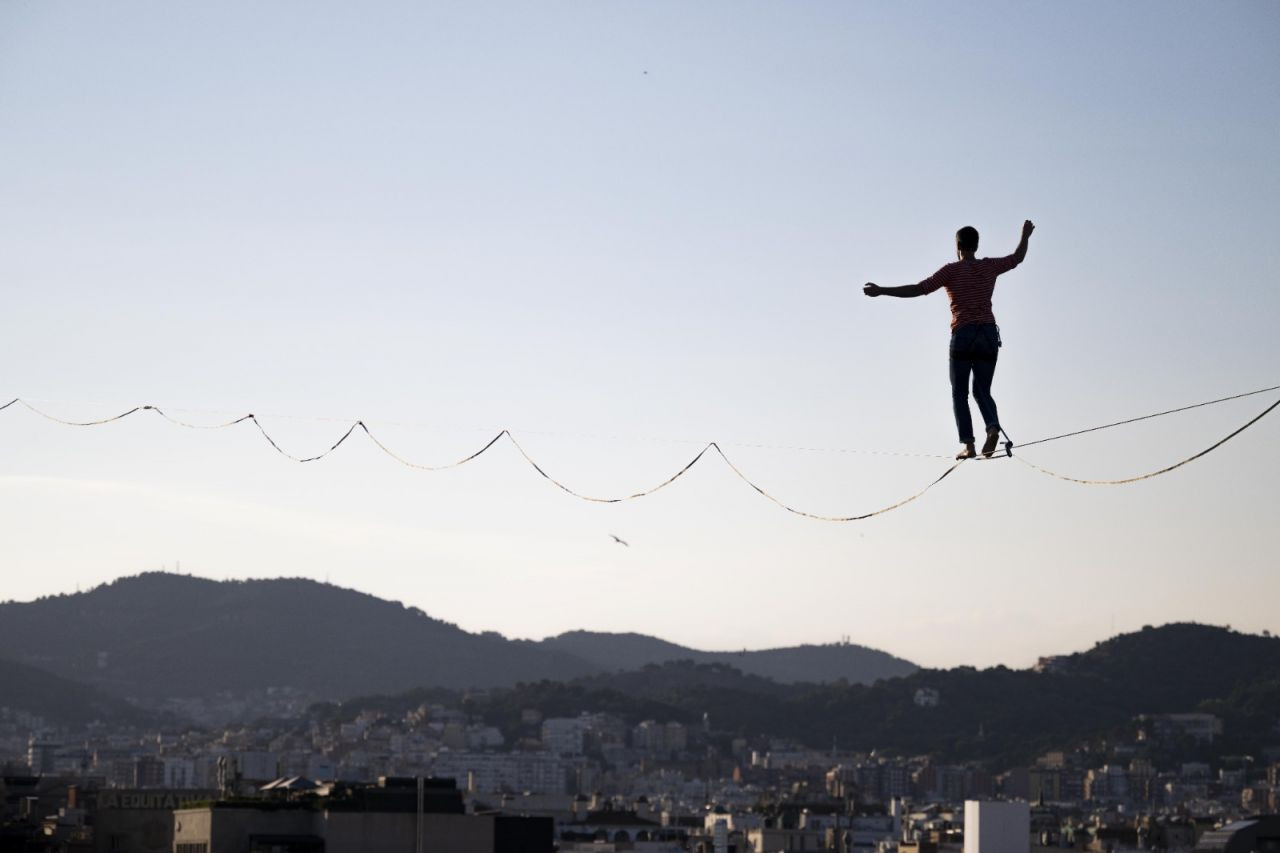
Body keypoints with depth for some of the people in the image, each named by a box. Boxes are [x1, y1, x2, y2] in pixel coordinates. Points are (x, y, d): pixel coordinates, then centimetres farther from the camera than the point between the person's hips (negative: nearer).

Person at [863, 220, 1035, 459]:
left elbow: (919, 289, -8)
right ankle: (993, 426, -18)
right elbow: (1017, 258, 28)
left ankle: (968, 444, -7)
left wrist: (881, 291, -4)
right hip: (989, 332, 3)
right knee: (982, 390, 11)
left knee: (959, 393, 5)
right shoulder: (990, 267, 10)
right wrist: (1025, 237, 47)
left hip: (963, 334, -3)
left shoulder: (952, 271, -2)